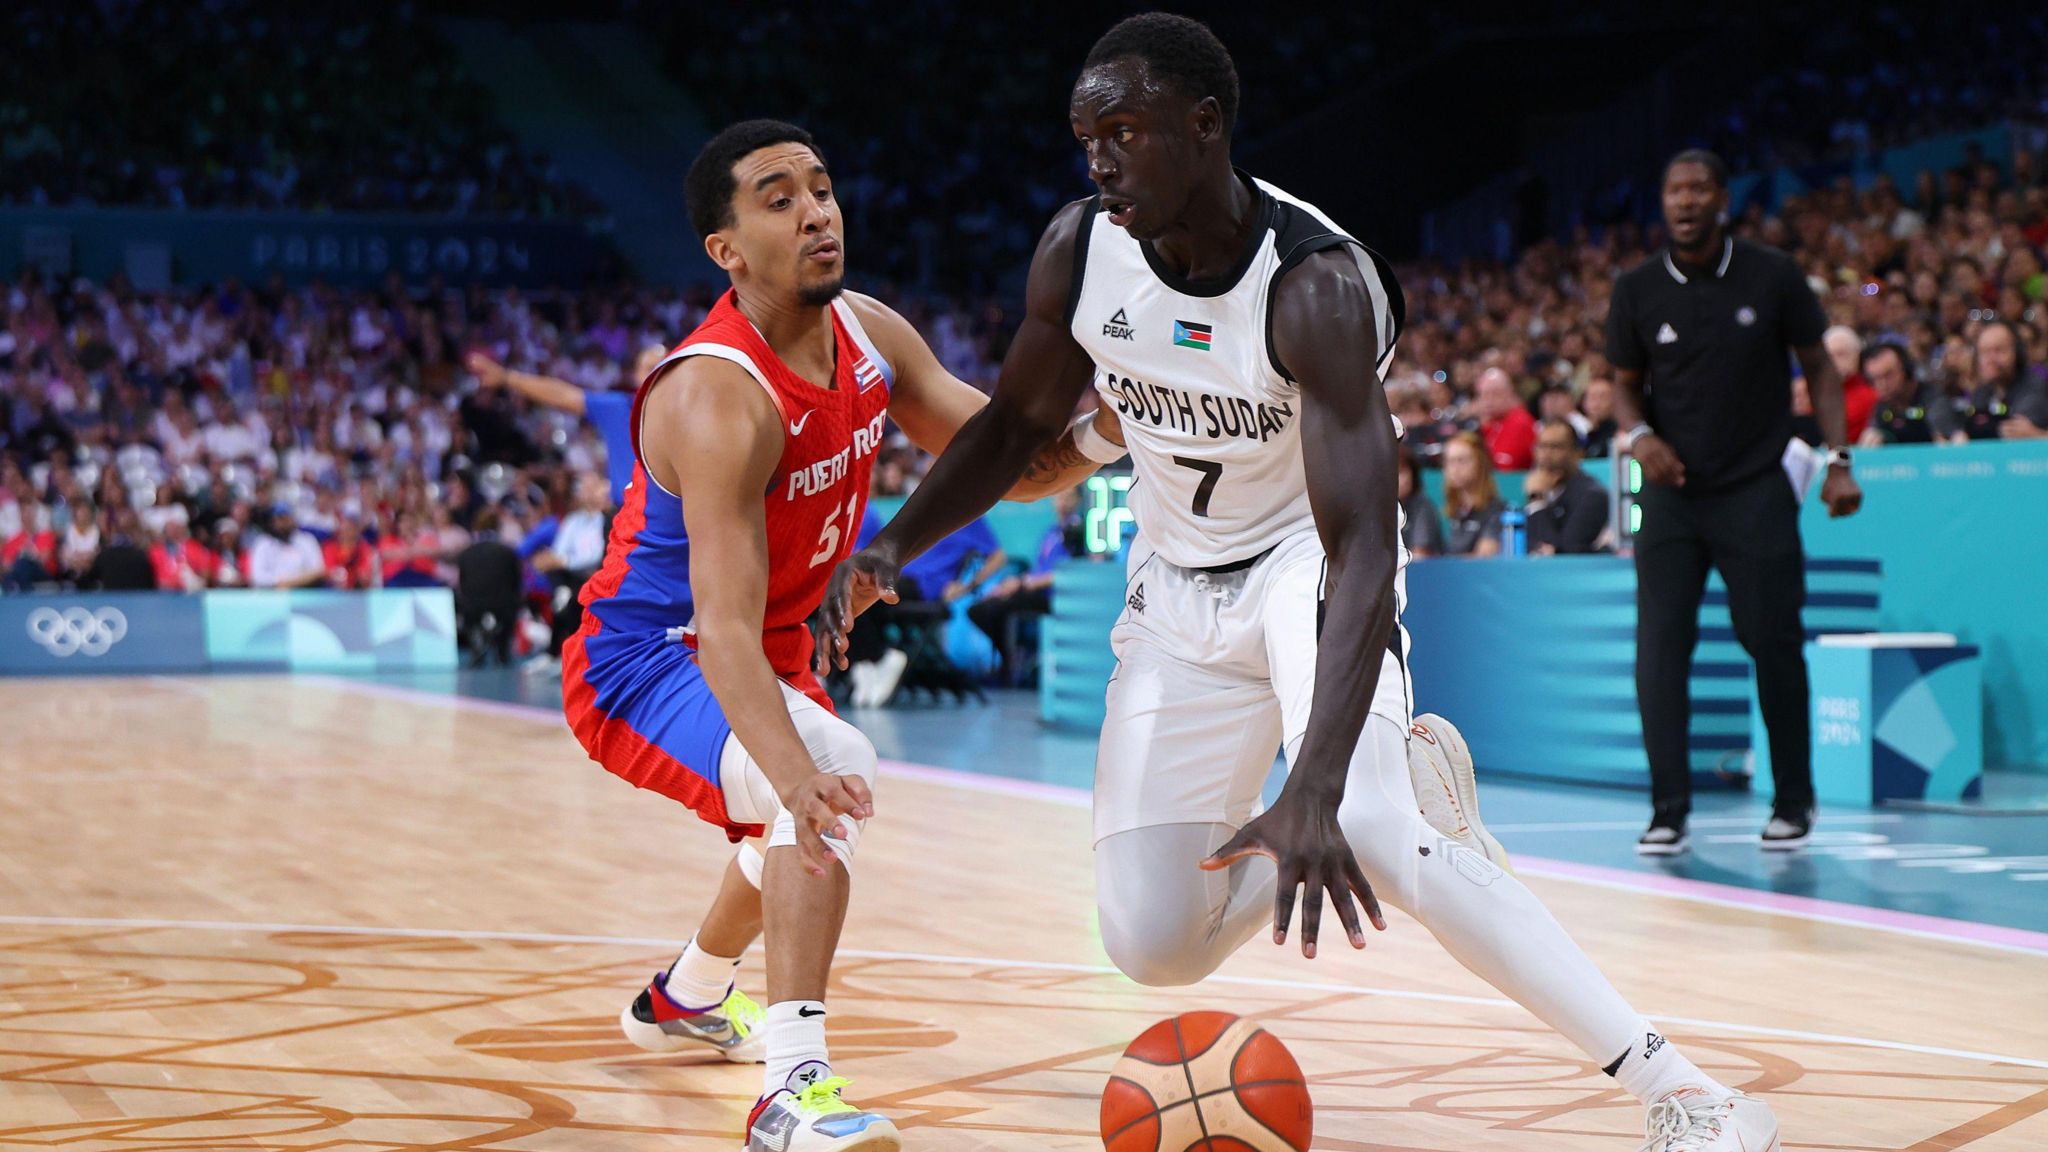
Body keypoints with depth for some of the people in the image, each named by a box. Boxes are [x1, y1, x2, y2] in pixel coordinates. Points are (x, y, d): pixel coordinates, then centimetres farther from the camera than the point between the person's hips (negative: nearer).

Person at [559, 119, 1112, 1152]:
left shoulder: (871, 338, -8)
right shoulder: (717, 397, -32)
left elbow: (1006, 465, -4)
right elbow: (726, 622, -42)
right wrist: (796, 775, -58)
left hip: (773, 650, 9)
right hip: (641, 662, -9)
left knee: (813, 805, 32)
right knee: (833, 772, -35)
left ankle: (685, 998, 59)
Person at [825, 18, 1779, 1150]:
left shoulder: (1314, 283, -30)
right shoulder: (1078, 250, -13)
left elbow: (1364, 546, -37)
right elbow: (1017, 423, 6)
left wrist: (1315, 792, -47)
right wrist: (892, 545, -11)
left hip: (1307, 559, -5)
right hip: (1179, 583, 6)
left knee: (1358, 822, -34)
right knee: (1149, 942, -3)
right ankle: (1395, 778, 21)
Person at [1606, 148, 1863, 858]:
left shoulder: (1772, 276, -3)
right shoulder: (1637, 290, 0)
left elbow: (1818, 368, 4)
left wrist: (1838, 461, -6)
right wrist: (1640, 434, -11)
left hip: (1757, 490, -1)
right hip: (1672, 491, 1)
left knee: (1775, 644, 0)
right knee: (1659, 646, -7)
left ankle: (1793, 801, 16)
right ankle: (1669, 809, -1)